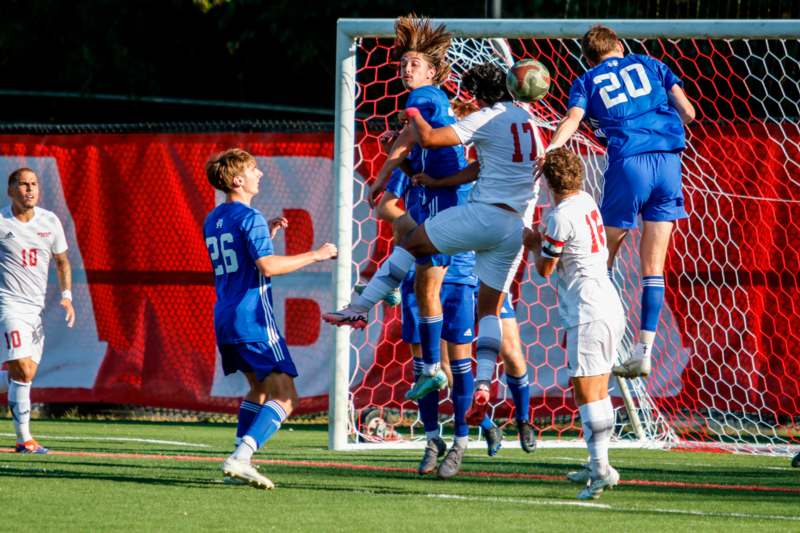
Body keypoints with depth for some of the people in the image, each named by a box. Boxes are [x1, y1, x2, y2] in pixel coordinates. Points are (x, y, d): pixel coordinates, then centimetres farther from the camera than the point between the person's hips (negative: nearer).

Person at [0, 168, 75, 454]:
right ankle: (24, 438, -12)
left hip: (36, 307, 6)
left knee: (24, 374, 4)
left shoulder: (50, 221, 6)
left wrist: (66, 296, 6)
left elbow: (61, 261, 18)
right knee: (23, 370, -17)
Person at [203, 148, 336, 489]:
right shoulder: (250, 218, -11)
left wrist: (267, 234, 24)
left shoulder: (213, 221, 17)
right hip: (254, 320, -9)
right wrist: (315, 255, -13)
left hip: (225, 320, 9)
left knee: (260, 388, 24)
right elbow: (268, 266, -21)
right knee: (285, 396, -11)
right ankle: (241, 458, -28)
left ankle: (240, 461, 13)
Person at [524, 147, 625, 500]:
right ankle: (599, 466, 24)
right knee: (598, 391, 17)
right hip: (608, 309, 10)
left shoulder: (562, 217, -15)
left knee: (586, 392, -10)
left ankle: (600, 468, -17)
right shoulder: (586, 202, 11)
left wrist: (534, 245, 13)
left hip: (588, 315, -10)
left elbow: (545, 269, -5)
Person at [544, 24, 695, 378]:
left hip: (628, 163, -2)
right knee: (653, 267, 4)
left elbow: (573, 119, -6)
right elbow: (688, 112, 15)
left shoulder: (587, 82, 15)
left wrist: (551, 148, -22)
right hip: (668, 161, 2)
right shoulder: (650, 65, 22)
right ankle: (643, 352, 1)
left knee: (602, 260, 12)